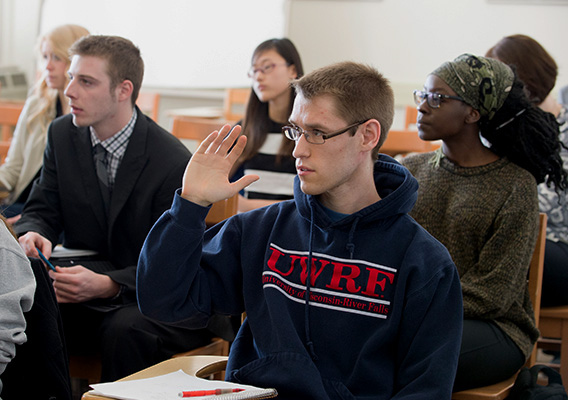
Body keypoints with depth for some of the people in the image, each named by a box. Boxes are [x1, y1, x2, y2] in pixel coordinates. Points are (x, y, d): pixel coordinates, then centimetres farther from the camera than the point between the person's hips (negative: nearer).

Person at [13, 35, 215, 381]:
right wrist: (33, 234, -18)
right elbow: (41, 210, 8)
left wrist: (107, 285, -31)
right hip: (82, 287, 5)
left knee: (124, 329, -36)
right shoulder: (62, 135, 3)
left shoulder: (174, 162, -16)